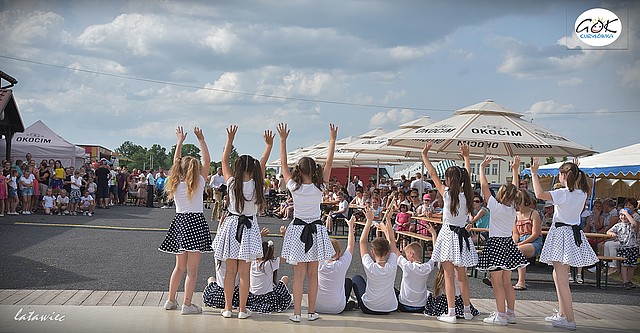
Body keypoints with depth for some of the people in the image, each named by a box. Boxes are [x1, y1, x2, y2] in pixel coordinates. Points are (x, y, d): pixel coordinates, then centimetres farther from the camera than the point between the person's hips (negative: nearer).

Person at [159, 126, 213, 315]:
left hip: (179, 222, 5)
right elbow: (207, 161, 1)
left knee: (180, 266, 17)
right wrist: (201, 139, 6)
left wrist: (180, 141, 25)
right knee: (192, 269, -2)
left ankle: (171, 301, 22)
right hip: (195, 222, -5)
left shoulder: (176, 184, 4)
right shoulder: (198, 183, -6)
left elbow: (176, 162, 18)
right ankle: (187, 305, -2)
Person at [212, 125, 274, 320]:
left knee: (230, 270, 8)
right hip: (249, 227, -1)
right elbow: (262, 164, 3)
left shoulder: (232, 183, -10)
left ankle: (228, 308, 12)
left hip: (231, 226, 1)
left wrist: (230, 139, 2)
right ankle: (242, 309, 8)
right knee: (244, 272, 3)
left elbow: (224, 161, 0)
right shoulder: (256, 185, -10)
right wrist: (269, 145, 7)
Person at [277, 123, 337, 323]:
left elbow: (283, 164, -1)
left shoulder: (294, 187, -9)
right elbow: (329, 163, -2)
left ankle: (297, 312, 0)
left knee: (299, 273, 0)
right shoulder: (319, 187, -8)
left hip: (298, 230, -1)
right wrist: (332, 140, 1)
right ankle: (312, 312, 12)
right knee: (313, 273, 7)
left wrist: (283, 140, 2)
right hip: (315, 229, 1)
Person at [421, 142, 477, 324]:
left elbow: (433, 174, -3)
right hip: (462, 235, 5)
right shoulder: (466, 194, 0)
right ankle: (467, 310, 22)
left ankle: (451, 313, -5)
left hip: (448, 234, -5)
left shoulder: (447, 193, -11)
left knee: (449, 276, -3)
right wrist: (466, 156, 29)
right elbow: (467, 175, 18)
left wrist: (425, 156, 6)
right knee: (462, 276, 15)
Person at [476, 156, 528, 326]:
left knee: (497, 282, -4)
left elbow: (484, 186, -12)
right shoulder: (513, 208, 4)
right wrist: (515, 170, 25)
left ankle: (501, 315, -5)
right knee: (506, 281, 13)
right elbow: (515, 189, 19)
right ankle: (511, 313, 16)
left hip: (496, 244, -7)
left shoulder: (496, 206, -13)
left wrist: (482, 168, -3)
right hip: (508, 243, 7)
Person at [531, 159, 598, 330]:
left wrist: (534, 173, -20)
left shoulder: (563, 193, -16)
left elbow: (540, 194, -28)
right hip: (575, 232, 8)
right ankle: (562, 314, 24)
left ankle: (570, 320, -7)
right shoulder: (582, 194, 6)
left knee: (561, 278, -7)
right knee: (558, 274, 18)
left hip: (562, 232, -8)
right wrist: (576, 171, 31)